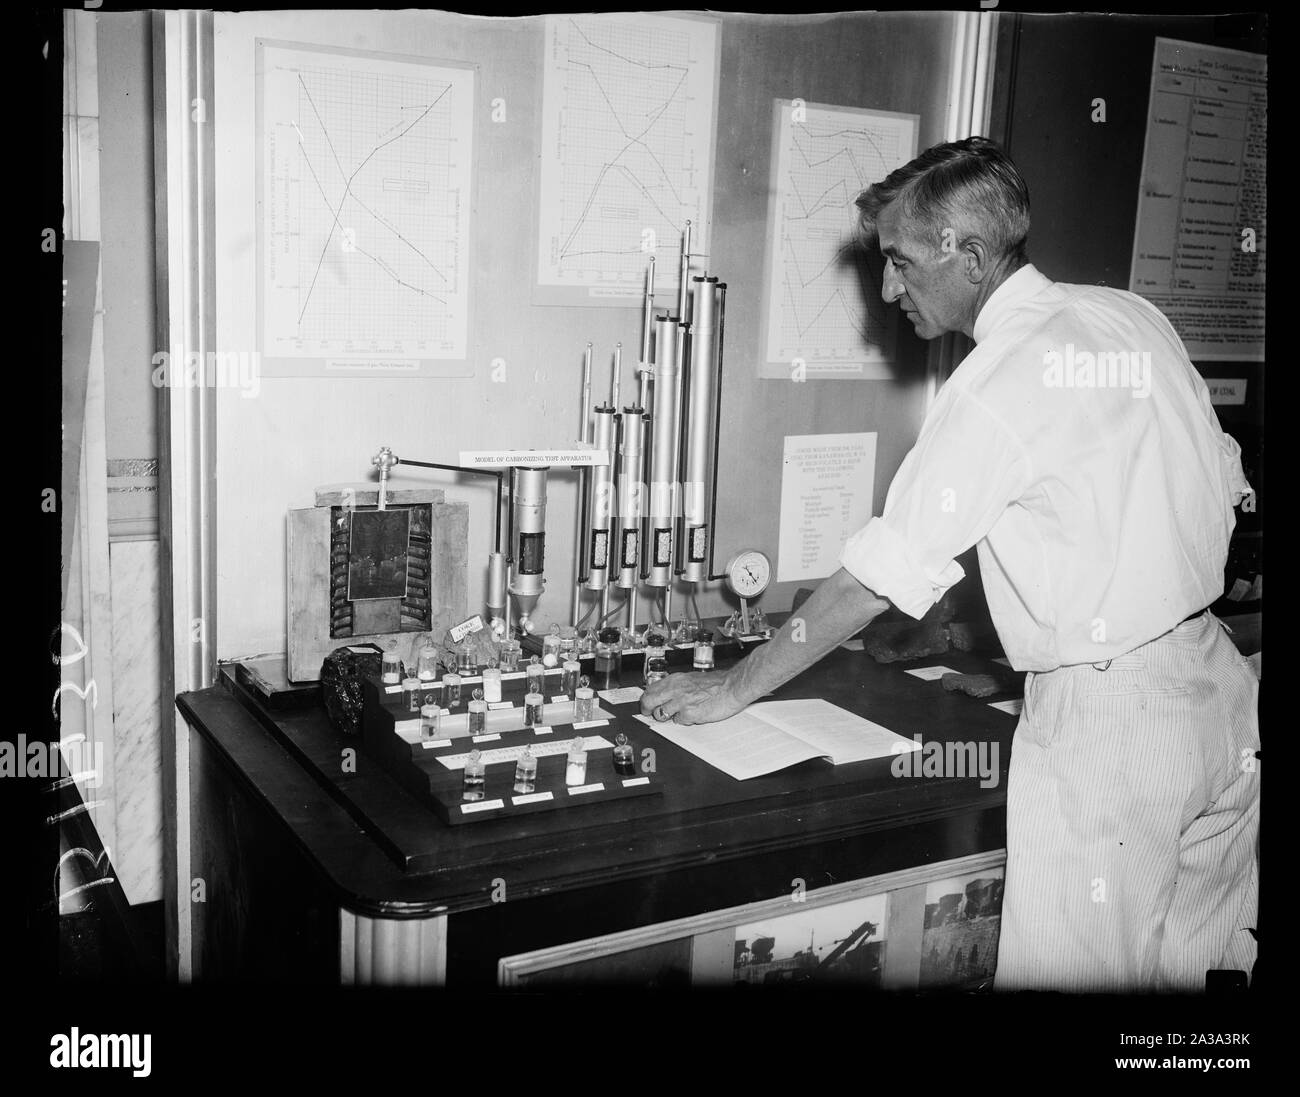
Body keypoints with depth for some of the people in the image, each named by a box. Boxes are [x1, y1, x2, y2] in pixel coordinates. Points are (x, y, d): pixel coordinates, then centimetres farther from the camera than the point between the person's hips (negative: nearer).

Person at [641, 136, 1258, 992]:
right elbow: (1227, 489, 13)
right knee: (1206, 961, 19)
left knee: (1074, 969, 5)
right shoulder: (1136, 318, 6)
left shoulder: (998, 384, -16)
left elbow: (875, 583, -14)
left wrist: (731, 690, -4)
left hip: (1104, 723, -8)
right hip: (1219, 686, 8)